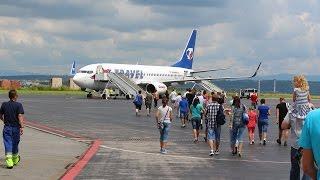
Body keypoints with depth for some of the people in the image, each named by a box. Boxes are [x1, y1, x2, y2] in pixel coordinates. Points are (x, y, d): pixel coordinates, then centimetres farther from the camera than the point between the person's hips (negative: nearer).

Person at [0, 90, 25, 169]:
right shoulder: (18, 105, -8)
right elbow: (20, 116, -18)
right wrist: (22, 127, -20)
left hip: (7, 127, 1)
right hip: (16, 127, -1)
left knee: (8, 144, -1)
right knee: (15, 143, 16)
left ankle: (9, 161, -14)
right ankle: (15, 159, 35)